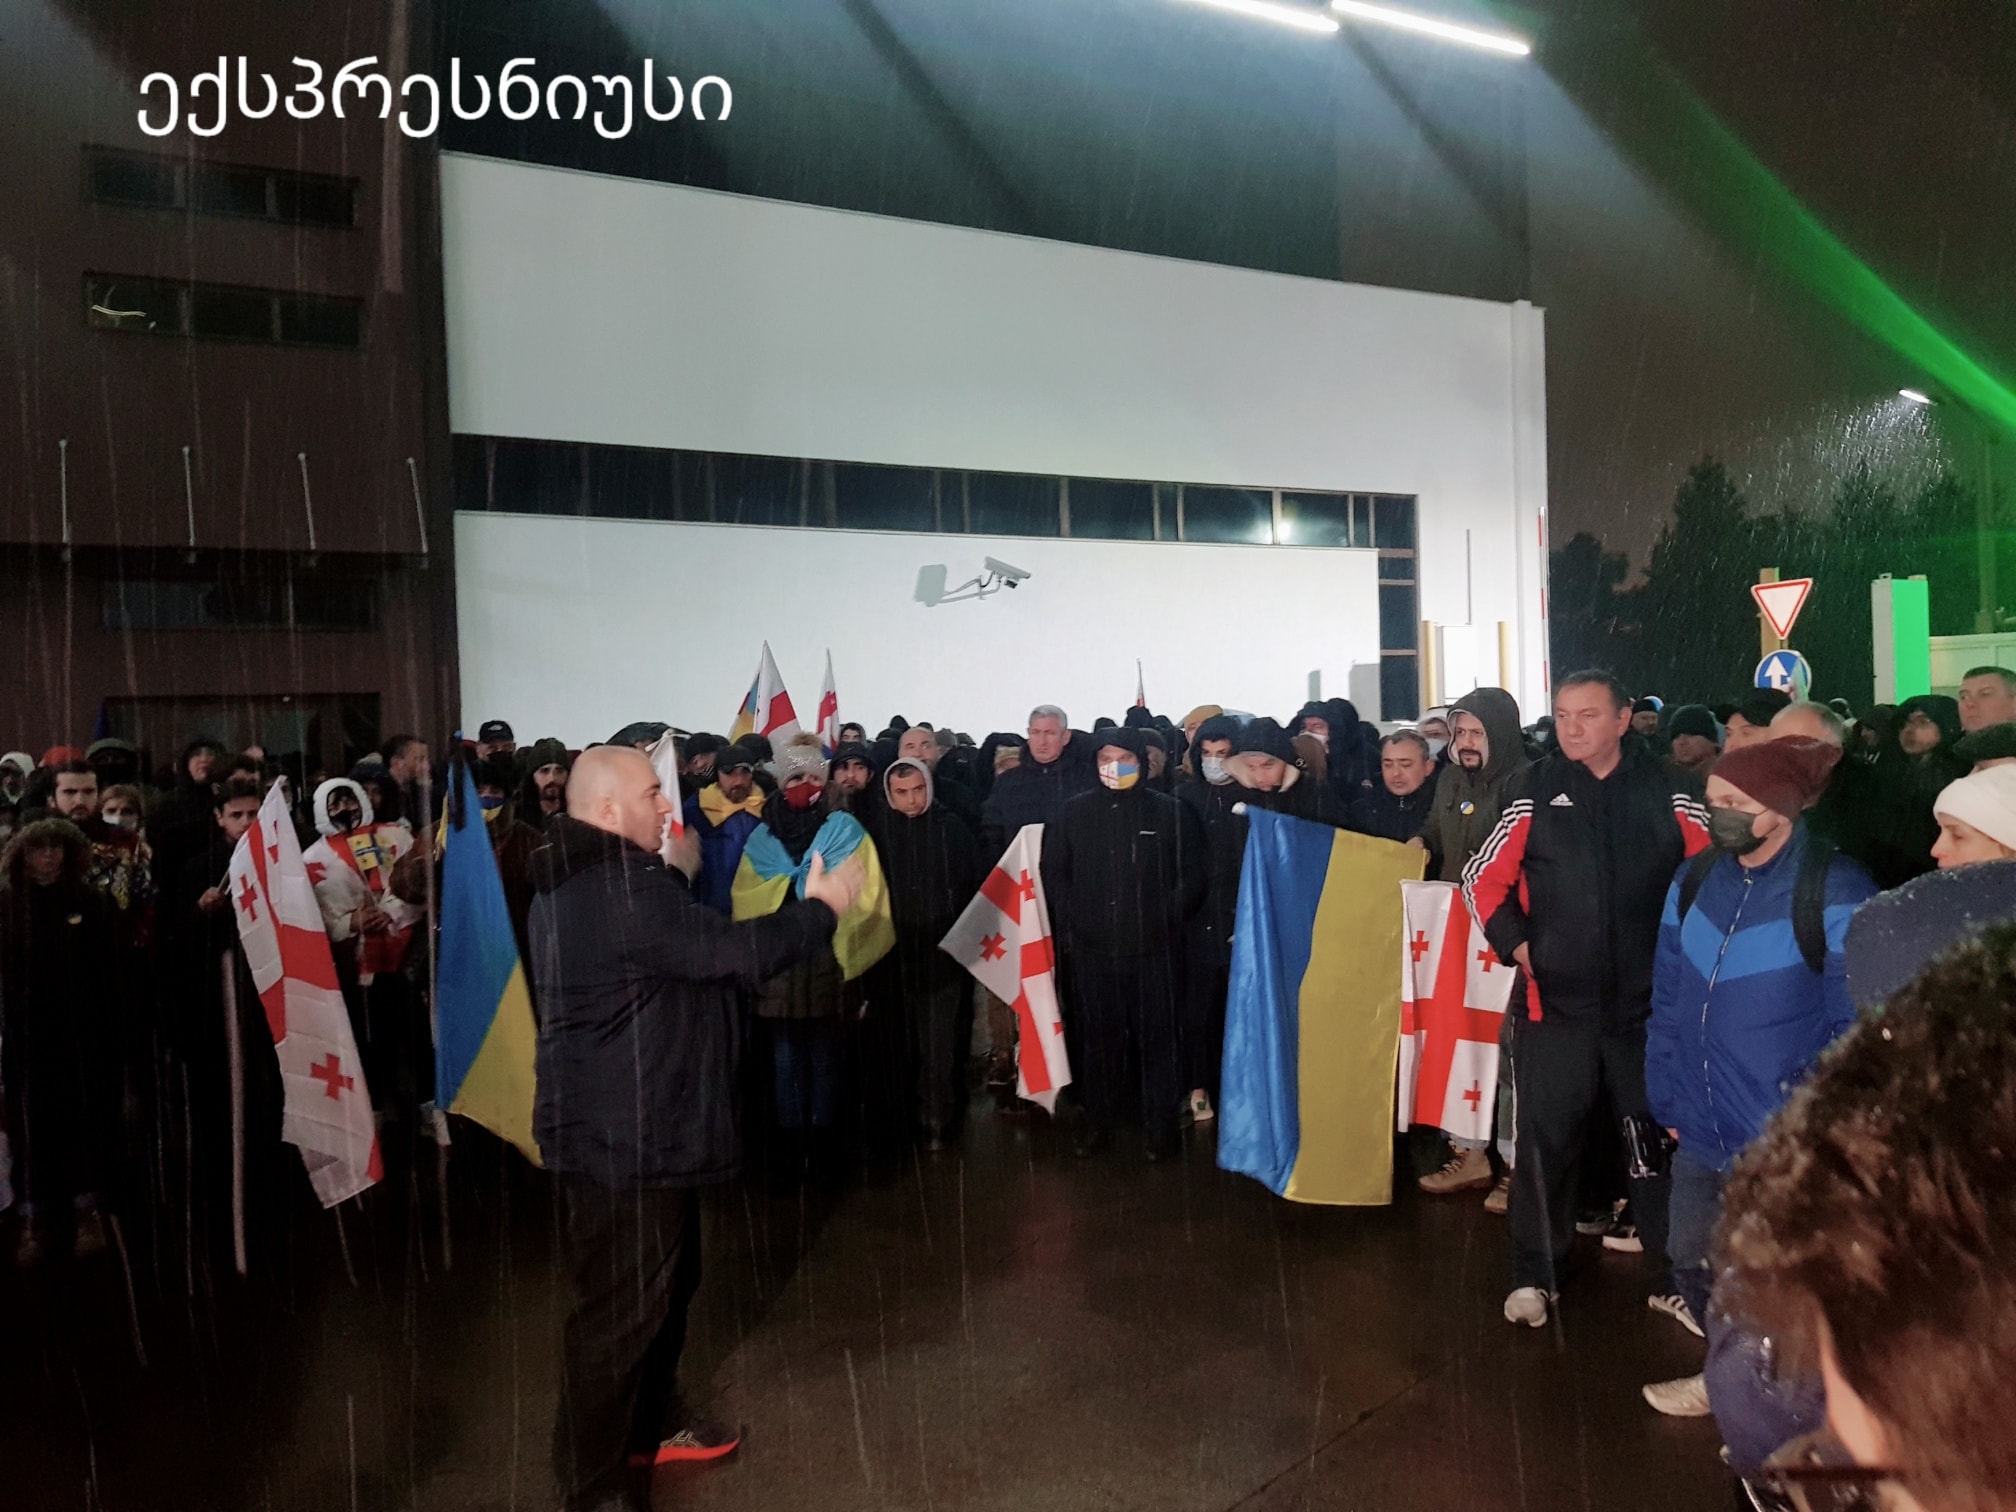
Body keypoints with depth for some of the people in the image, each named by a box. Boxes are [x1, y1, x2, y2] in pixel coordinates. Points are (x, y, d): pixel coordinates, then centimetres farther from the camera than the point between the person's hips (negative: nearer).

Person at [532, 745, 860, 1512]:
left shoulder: (584, 882, 9)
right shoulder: (623, 889, -26)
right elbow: (738, 953, -26)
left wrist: (675, 874, 14)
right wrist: (822, 908, -14)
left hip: (625, 1123, 11)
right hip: (625, 1135, -11)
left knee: (665, 1280, 25)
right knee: (621, 1306, 3)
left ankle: (652, 1422, 42)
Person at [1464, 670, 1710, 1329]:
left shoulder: (1667, 792, 0)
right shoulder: (1535, 794, -1)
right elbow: (1483, 879, 3)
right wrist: (1516, 944, -6)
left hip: (1649, 1000, 1)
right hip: (1555, 999, 0)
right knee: (1544, 1140, 3)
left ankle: (1670, 1275, 28)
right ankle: (1534, 1275, 19)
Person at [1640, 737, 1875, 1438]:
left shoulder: (1835, 894, -13)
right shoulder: (1695, 880, 4)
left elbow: (1853, 1029, -10)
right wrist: (1667, 1099, 7)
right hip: (1702, 1130, 6)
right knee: (1693, 1262, 18)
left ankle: (1773, 1403, 34)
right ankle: (1729, 1378, 43)